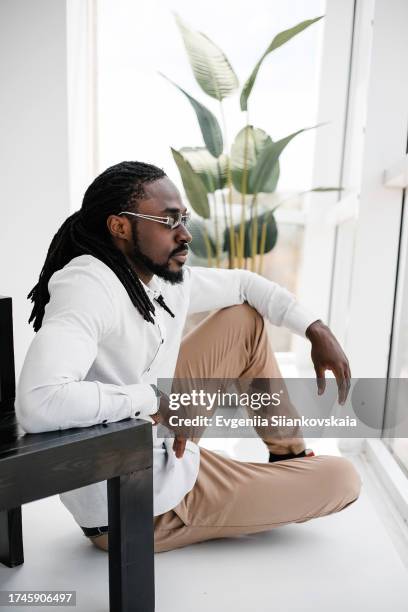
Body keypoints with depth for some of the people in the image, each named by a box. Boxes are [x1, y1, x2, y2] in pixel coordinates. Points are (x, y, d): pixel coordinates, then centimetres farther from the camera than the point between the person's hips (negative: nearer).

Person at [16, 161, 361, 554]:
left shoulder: (167, 278, -4)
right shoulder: (88, 286, -28)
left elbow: (242, 283, 11)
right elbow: (37, 403, -42)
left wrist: (316, 331, 1)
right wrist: (153, 399, -30)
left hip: (164, 442, 8)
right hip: (135, 513, -8)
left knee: (246, 318, 9)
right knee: (341, 478, -3)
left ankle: (290, 455, 21)